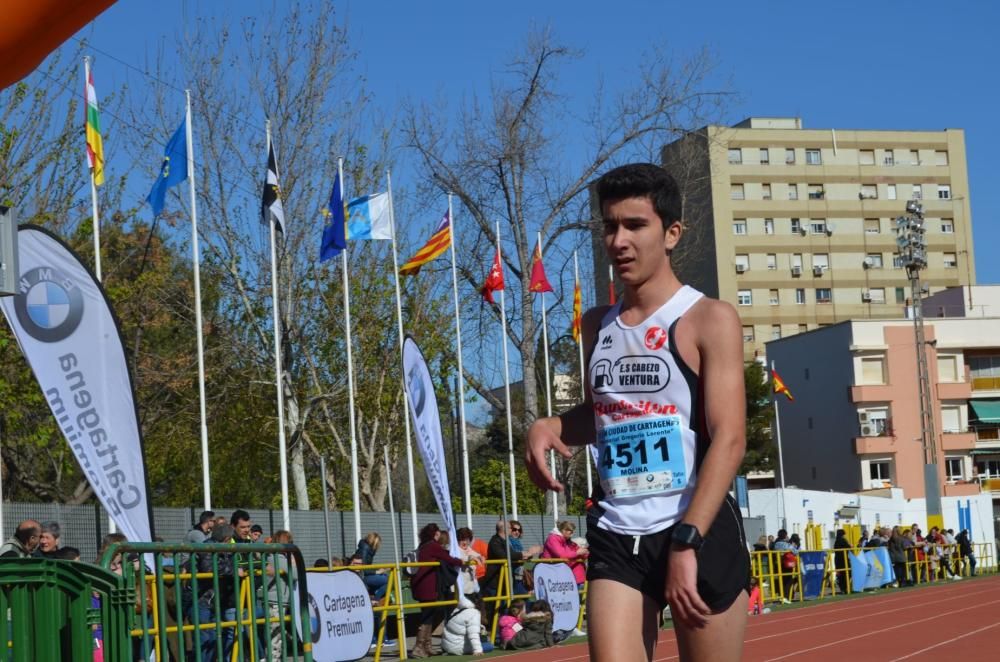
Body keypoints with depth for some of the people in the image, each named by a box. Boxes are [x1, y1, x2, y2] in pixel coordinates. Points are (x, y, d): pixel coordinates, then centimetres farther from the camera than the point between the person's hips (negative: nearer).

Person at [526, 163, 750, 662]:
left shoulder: (709, 320, -5)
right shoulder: (597, 325, 12)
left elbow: (729, 439, -13)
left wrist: (686, 543, -22)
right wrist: (549, 427, 5)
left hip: (701, 532, -4)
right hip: (615, 537, 4)